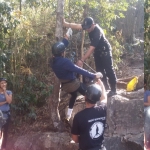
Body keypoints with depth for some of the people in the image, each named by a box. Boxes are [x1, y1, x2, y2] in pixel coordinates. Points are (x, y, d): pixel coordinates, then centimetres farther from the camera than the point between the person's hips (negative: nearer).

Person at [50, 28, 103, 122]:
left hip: (65, 85, 8)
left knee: (74, 95, 34)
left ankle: (68, 115, 36)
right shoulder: (65, 62, -30)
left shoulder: (54, 61, -4)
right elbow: (79, 70, -31)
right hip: (73, 84, -8)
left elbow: (60, 47, 10)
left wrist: (67, 37, 17)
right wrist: (93, 76, -28)